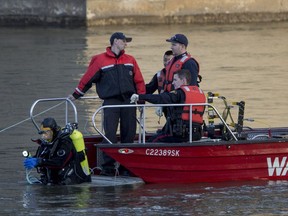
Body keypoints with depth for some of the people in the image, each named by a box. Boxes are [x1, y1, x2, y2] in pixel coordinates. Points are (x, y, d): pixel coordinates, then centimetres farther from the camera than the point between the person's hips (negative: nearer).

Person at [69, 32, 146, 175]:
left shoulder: (130, 60, 14)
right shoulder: (100, 60, 2)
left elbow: (139, 81, 15)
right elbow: (87, 78, 6)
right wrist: (76, 95, 11)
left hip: (128, 101, 4)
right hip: (110, 101, -4)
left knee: (129, 134, 2)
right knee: (110, 135, -12)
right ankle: (108, 165, -8)